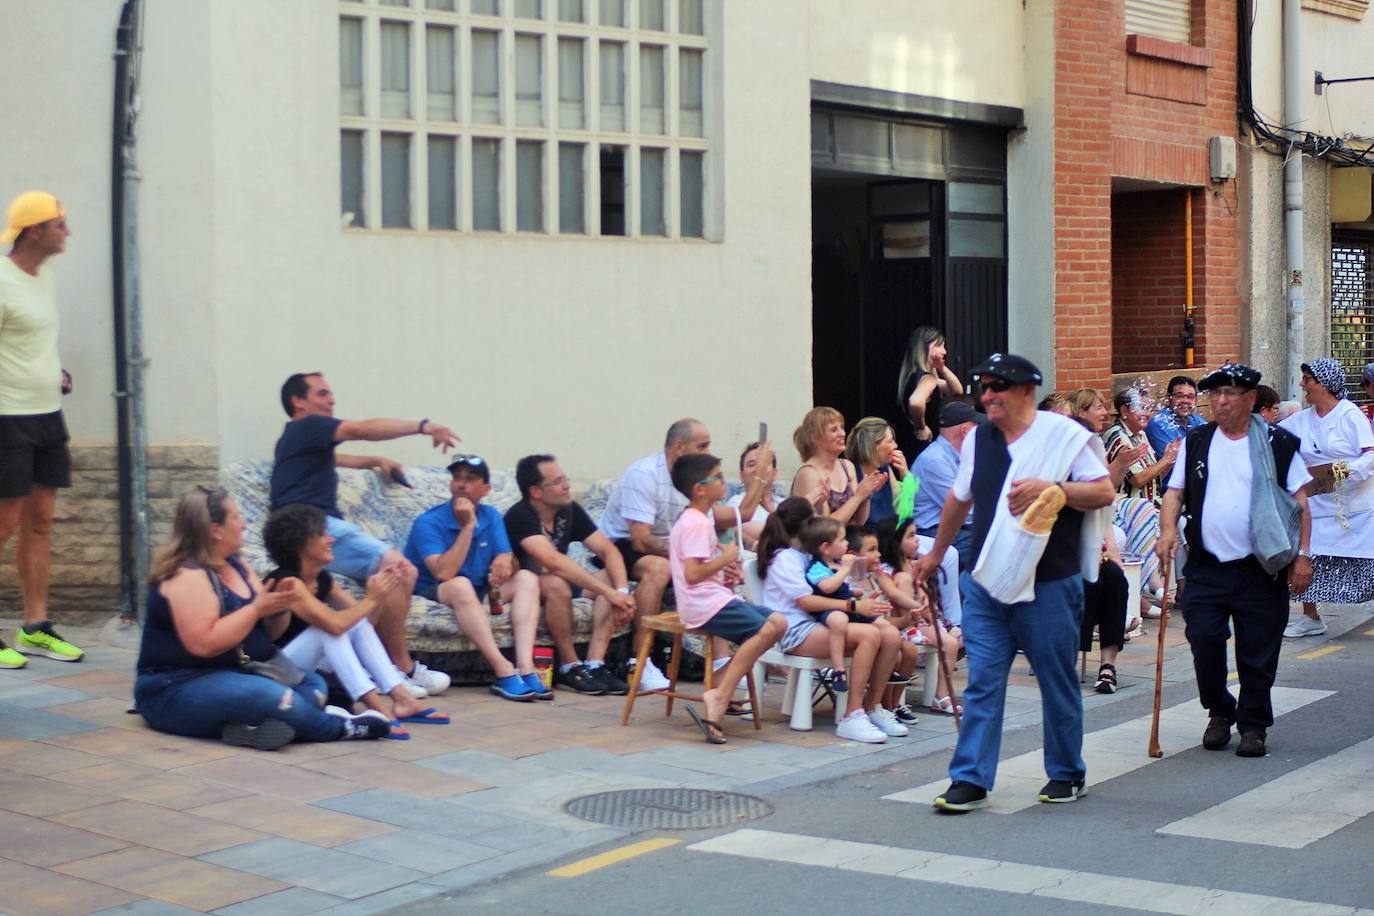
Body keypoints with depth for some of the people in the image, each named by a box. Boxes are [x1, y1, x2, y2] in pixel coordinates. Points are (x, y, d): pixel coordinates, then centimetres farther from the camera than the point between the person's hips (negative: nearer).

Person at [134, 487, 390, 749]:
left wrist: (279, 604, -7)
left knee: (313, 684, 0)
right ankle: (340, 728, -9)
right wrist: (257, 609, -21)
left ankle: (252, 725, -26)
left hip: (233, 674, 10)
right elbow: (203, 644, -28)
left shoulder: (236, 567, 11)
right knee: (273, 696, -31)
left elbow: (269, 631, 15)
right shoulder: (187, 576, -17)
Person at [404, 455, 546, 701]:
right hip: (431, 594, -6)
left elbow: (507, 559, -3)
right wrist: (467, 527, -27)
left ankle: (525, 668, -32)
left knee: (527, 579, -14)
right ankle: (504, 673, -41)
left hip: (477, 593, 6)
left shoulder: (490, 516, 4)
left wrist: (505, 561, -28)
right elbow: (444, 573, -28)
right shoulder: (428, 522, -15)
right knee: (461, 585, -37)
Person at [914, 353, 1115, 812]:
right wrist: (935, 554, 32)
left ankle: (1067, 774, 24)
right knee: (982, 683, 0)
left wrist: (1049, 488, -23)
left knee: (1058, 685, 8)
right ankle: (971, 779, 3)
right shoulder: (977, 440, 10)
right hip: (986, 584, 4)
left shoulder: (1065, 435, -7)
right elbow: (959, 499, 24)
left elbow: (1104, 492, -10)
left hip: (1048, 586, -4)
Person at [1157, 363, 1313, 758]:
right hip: (1206, 567, 2)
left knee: (1258, 653, 3)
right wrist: (1168, 530, -10)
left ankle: (1253, 725, 18)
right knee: (1203, 640, -4)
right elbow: (1175, 491, 8)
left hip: (1262, 569, -2)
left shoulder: (1279, 444, 2)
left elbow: (1300, 502, 2)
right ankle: (1219, 711, 19)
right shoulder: (1196, 443, 9)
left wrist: (1302, 555, -5)